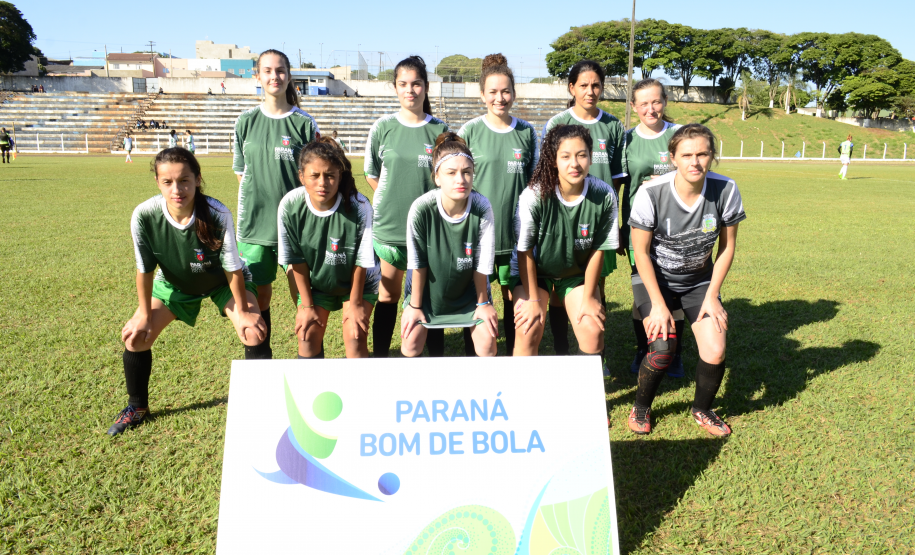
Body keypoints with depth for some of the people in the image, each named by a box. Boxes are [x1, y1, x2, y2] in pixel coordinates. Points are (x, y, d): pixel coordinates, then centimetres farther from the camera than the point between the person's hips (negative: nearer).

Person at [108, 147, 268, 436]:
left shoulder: (217, 214, -37)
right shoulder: (144, 216, -31)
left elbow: (232, 267, -25)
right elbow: (145, 269, -16)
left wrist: (242, 312, -15)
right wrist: (145, 314, -8)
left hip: (221, 281, -2)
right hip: (174, 282, 2)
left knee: (254, 332, -18)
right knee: (135, 335, -6)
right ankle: (137, 407, 20)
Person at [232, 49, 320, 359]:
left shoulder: (304, 123, -1)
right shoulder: (246, 122, 7)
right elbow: (241, 175, 13)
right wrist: (244, 215, 7)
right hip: (255, 221, 2)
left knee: (301, 294, 4)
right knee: (257, 295, 8)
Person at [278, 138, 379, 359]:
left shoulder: (359, 206, -31)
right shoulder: (290, 205, -24)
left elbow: (361, 261, -19)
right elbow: (297, 260, -12)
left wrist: (355, 303, -10)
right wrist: (306, 305, -6)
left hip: (359, 282, -2)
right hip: (315, 283, 2)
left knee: (355, 337, -10)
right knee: (308, 336, -3)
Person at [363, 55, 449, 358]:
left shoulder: (440, 130, 1)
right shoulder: (383, 127, 1)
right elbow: (372, 175, 9)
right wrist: (396, 201, 5)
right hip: (389, 225, 0)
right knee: (388, 296, 9)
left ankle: (437, 357, 17)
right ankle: (380, 359, 21)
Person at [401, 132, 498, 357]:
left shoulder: (482, 208, -28)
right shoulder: (421, 209, -30)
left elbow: (482, 263, -16)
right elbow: (417, 263, -17)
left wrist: (483, 302, -4)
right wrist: (415, 305, -7)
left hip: (468, 287, 1)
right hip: (428, 285, 0)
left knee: (487, 343, -4)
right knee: (411, 342, -7)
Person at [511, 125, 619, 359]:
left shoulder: (605, 196, -20)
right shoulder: (534, 195, -26)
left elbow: (598, 249, -9)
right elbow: (525, 251, -16)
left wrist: (588, 298, -7)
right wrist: (533, 299, -13)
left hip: (577, 271, 2)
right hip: (534, 269, -2)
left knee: (593, 331, -13)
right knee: (528, 331, -19)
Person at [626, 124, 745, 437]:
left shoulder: (725, 190, -16)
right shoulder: (651, 193, -23)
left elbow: (727, 247, -4)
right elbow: (641, 252, -14)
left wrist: (712, 296, -7)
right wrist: (658, 304, -16)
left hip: (700, 279, 3)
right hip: (655, 278, -2)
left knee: (716, 352, -12)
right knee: (662, 348, -21)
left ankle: (702, 410, 19)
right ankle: (641, 408, 9)